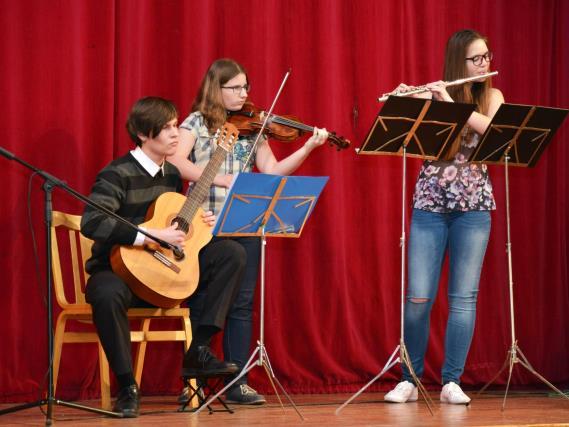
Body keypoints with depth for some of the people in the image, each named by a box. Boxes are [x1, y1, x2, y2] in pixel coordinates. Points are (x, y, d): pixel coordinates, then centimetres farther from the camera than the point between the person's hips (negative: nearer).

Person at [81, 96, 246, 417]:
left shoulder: (172, 174, 9)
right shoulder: (118, 175, -15)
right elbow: (91, 222, -30)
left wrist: (199, 223, 1)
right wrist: (151, 237, -33)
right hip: (119, 269, -7)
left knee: (232, 253, -7)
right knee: (107, 294, -42)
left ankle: (199, 351, -11)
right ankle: (127, 386, -23)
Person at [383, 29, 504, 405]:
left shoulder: (492, 97, 6)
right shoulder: (431, 97, 4)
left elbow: (494, 128, -15)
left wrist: (451, 103, -21)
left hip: (473, 207, 1)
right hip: (430, 206, 0)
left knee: (464, 297, -2)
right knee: (419, 297, -4)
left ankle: (452, 382, 3)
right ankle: (409, 380, 7)